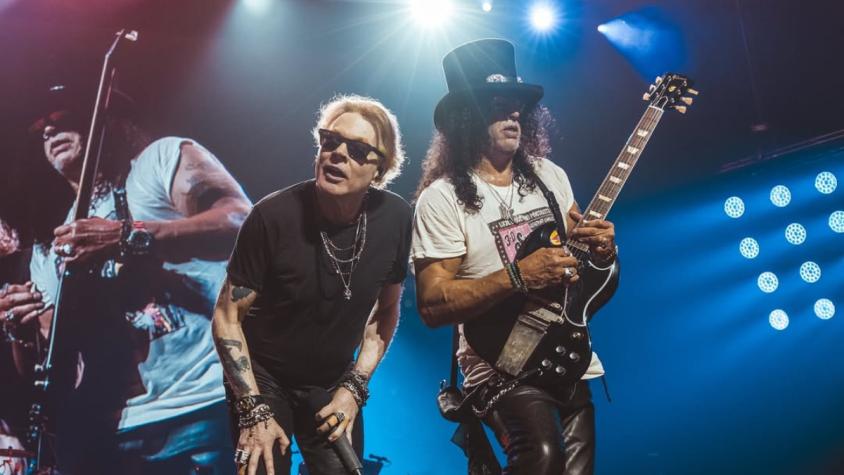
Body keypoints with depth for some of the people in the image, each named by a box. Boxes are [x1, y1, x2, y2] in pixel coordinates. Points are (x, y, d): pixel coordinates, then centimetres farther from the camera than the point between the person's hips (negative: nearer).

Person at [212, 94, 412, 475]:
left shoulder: (395, 218, -14)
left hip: (335, 383, 3)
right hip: (263, 378, -3)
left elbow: (385, 310, 1)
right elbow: (227, 317, -14)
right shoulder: (274, 215, -24)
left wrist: (354, 387, -5)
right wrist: (254, 410, -18)